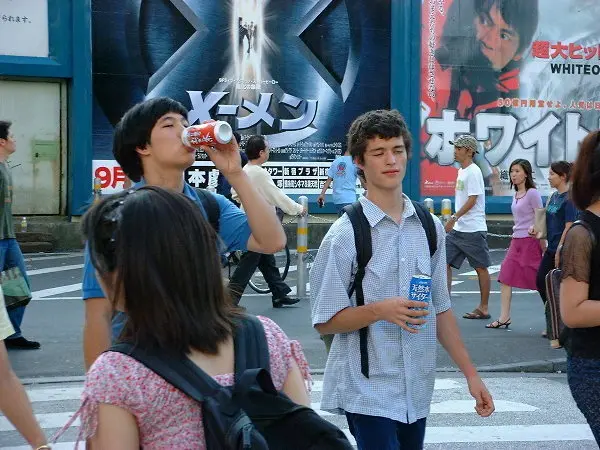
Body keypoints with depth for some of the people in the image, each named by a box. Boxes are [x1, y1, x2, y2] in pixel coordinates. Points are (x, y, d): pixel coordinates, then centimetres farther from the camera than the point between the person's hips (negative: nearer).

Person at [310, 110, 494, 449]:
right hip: (367, 392, -5)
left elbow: (441, 309, 11)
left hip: (417, 392, 5)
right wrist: (379, 310, -23)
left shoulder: (430, 228, 5)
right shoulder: (345, 235, -10)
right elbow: (326, 321, -8)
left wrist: (470, 373, 9)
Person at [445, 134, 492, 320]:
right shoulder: (461, 171, 15)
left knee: (481, 268, 2)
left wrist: (454, 217, -22)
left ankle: (483, 308, 10)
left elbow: (472, 199, -20)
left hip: (473, 229, -9)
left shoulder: (473, 172, -13)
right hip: (457, 228, 9)